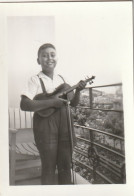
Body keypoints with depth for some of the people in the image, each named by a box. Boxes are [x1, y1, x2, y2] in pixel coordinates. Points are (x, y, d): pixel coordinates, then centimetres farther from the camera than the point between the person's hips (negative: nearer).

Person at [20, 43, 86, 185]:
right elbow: (24, 104, -19)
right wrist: (52, 102, -21)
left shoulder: (61, 79, 12)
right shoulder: (35, 80, -6)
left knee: (66, 165, 13)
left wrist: (78, 90, -4)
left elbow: (73, 103, 15)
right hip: (45, 126, -5)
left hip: (64, 125, 5)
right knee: (49, 168, 3)